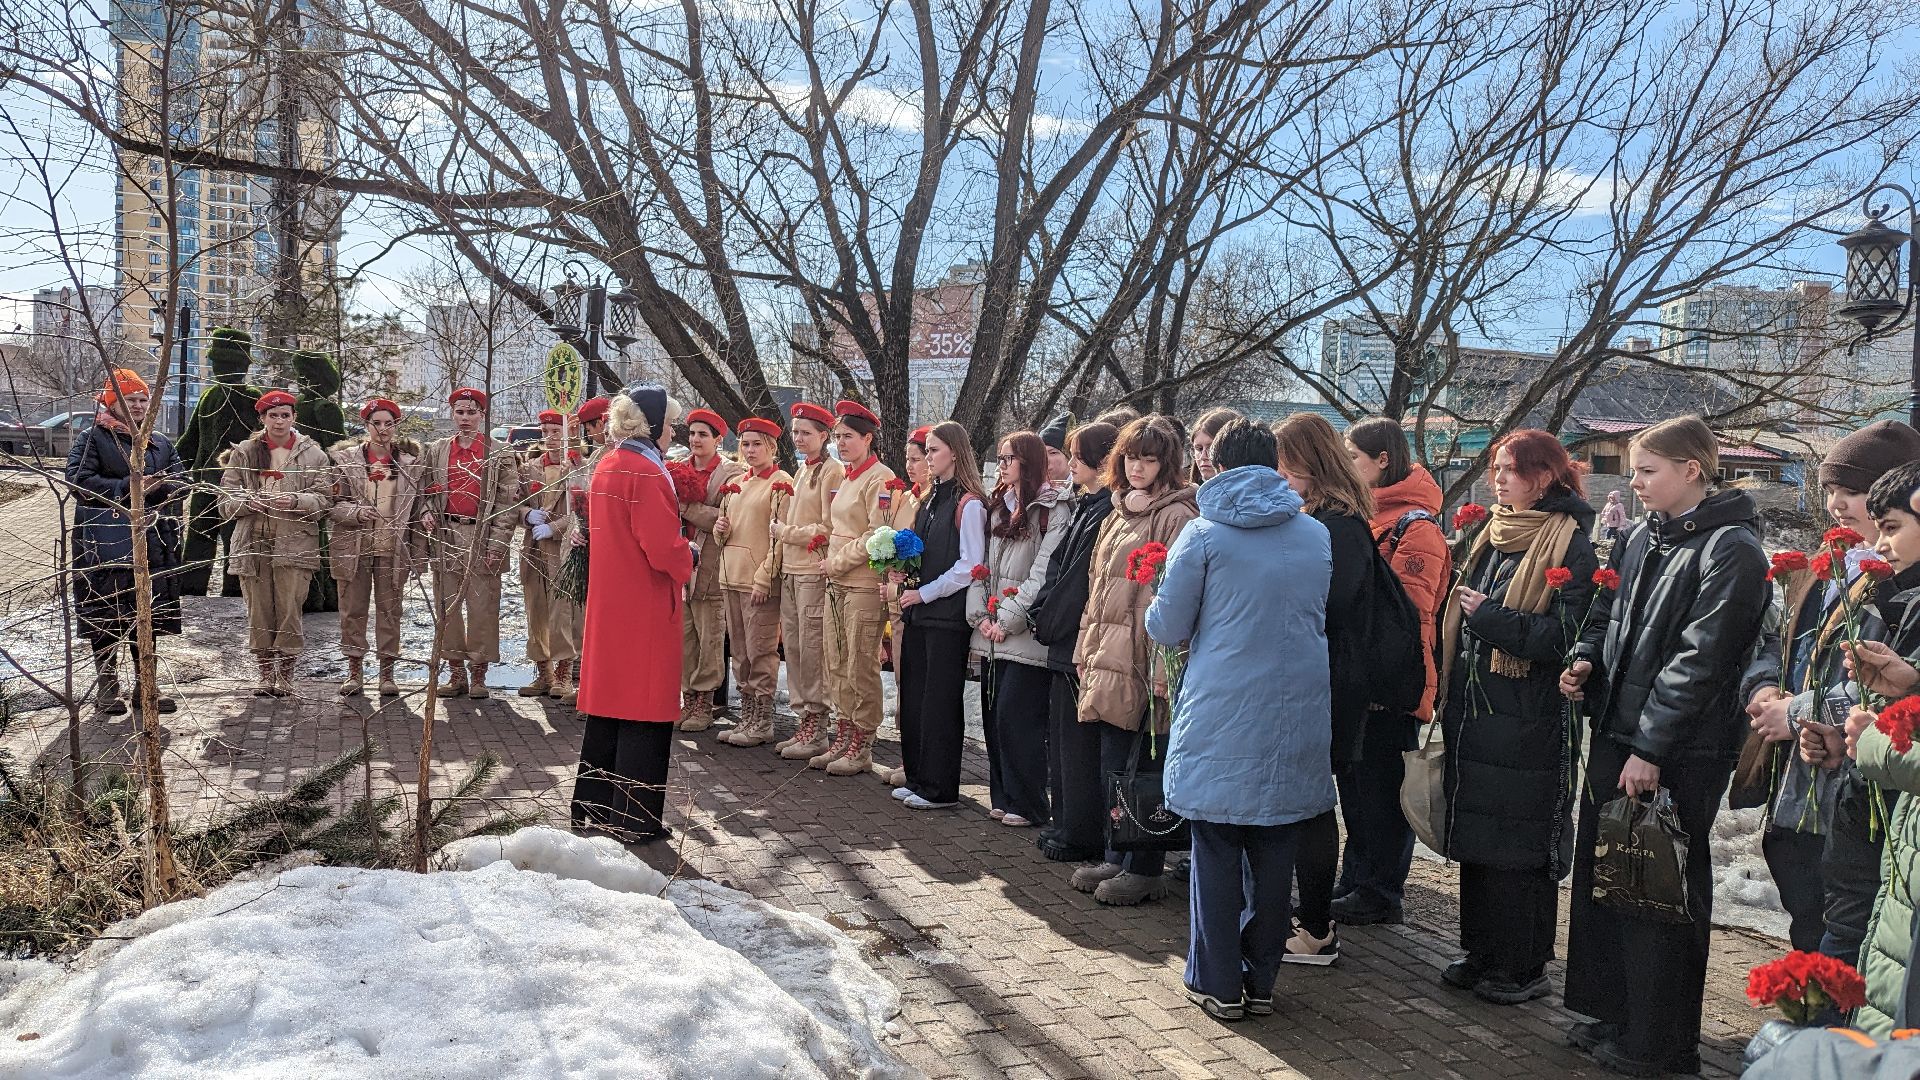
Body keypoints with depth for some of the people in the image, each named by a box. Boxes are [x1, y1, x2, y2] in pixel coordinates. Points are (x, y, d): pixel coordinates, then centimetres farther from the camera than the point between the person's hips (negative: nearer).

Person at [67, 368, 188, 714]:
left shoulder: (160, 444, 15)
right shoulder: (92, 440, 0)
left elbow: (181, 483, 5)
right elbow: (79, 481, -12)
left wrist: (153, 488, -15)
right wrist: (126, 488, -19)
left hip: (153, 542, 4)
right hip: (105, 546, -4)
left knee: (149, 615, 9)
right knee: (105, 616, 1)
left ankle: (145, 684, 19)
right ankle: (107, 686, 12)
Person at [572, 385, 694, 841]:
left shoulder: (605, 467, 10)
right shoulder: (647, 473, -17)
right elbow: (663, 546, -21)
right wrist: (686, 561, -1)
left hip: (607, 599, 9)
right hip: (646, 603, -9)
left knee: (609, 701, 15)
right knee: (644, 708, -1)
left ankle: (592, 806, 23)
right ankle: (634, 818, 6)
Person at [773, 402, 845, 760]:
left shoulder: (833, 471, -8)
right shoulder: (801, 472, 19)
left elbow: (828, 529, -13)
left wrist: (785, 531, -6)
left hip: (814, 572, -9)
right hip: (791, 570, 9)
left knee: (812, 651, -6)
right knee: (793, 647, 9)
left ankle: (817, 731, 1)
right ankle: (803, 721, 17)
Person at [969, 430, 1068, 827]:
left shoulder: (1053, 511, -7)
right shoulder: (997, 507, 16)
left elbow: (1042, 575, -13)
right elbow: (981, 566, 14)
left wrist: (1007, 620, -14)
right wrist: (979, 614, 2)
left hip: (1025, 634, -7)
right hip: (992, 632, 7)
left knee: (1016, 717, -7)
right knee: (993, 715, 9)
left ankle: (1027, 805, 5)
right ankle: (1003, 797, 20)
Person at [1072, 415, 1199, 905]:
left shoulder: (1175, 516, -10)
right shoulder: (1118, 515, 17)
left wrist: (1165, 666, -20)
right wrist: (1087, 649, 17)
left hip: (1146, 663, -8)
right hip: (1110, 659, 8)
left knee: (1144, 768, 0)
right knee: (1112, 766, 15)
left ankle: (1146, 870, 13)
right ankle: (1116, 859, 27)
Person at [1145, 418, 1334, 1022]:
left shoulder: (1204, 535, -7)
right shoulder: (1317, 536, 6)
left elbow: (1167, 628, -2)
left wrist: (1195, 631, 21)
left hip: (1221, 716, -3)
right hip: (1296, 716, 4)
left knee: (1217, 850, 7)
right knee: (1274, 852, 11)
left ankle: (1219, 985, 14)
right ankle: (1261, 980, 21)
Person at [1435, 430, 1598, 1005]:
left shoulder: (1571, 546, -10)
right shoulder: (1492, 536, 13)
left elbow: (1565, 636, -17)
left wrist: (1489, 615, -16)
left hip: (1527, 723, -7)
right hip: (1473, 710, 8)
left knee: (1519, 846, 2)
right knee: (1475, 835, 13)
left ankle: (1524, 967, 15)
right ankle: (1483, 952, 26)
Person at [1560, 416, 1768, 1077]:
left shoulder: (1731, 550, -13)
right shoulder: (1642, 538, 11)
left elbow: (1698, 659, -18)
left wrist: (1650, 749, -19)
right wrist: (1588, 657, 1)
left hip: (1679, 755, -8)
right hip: (1616, 734, 8)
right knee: (1599, 874, 14)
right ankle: (1612, 1013, 29)